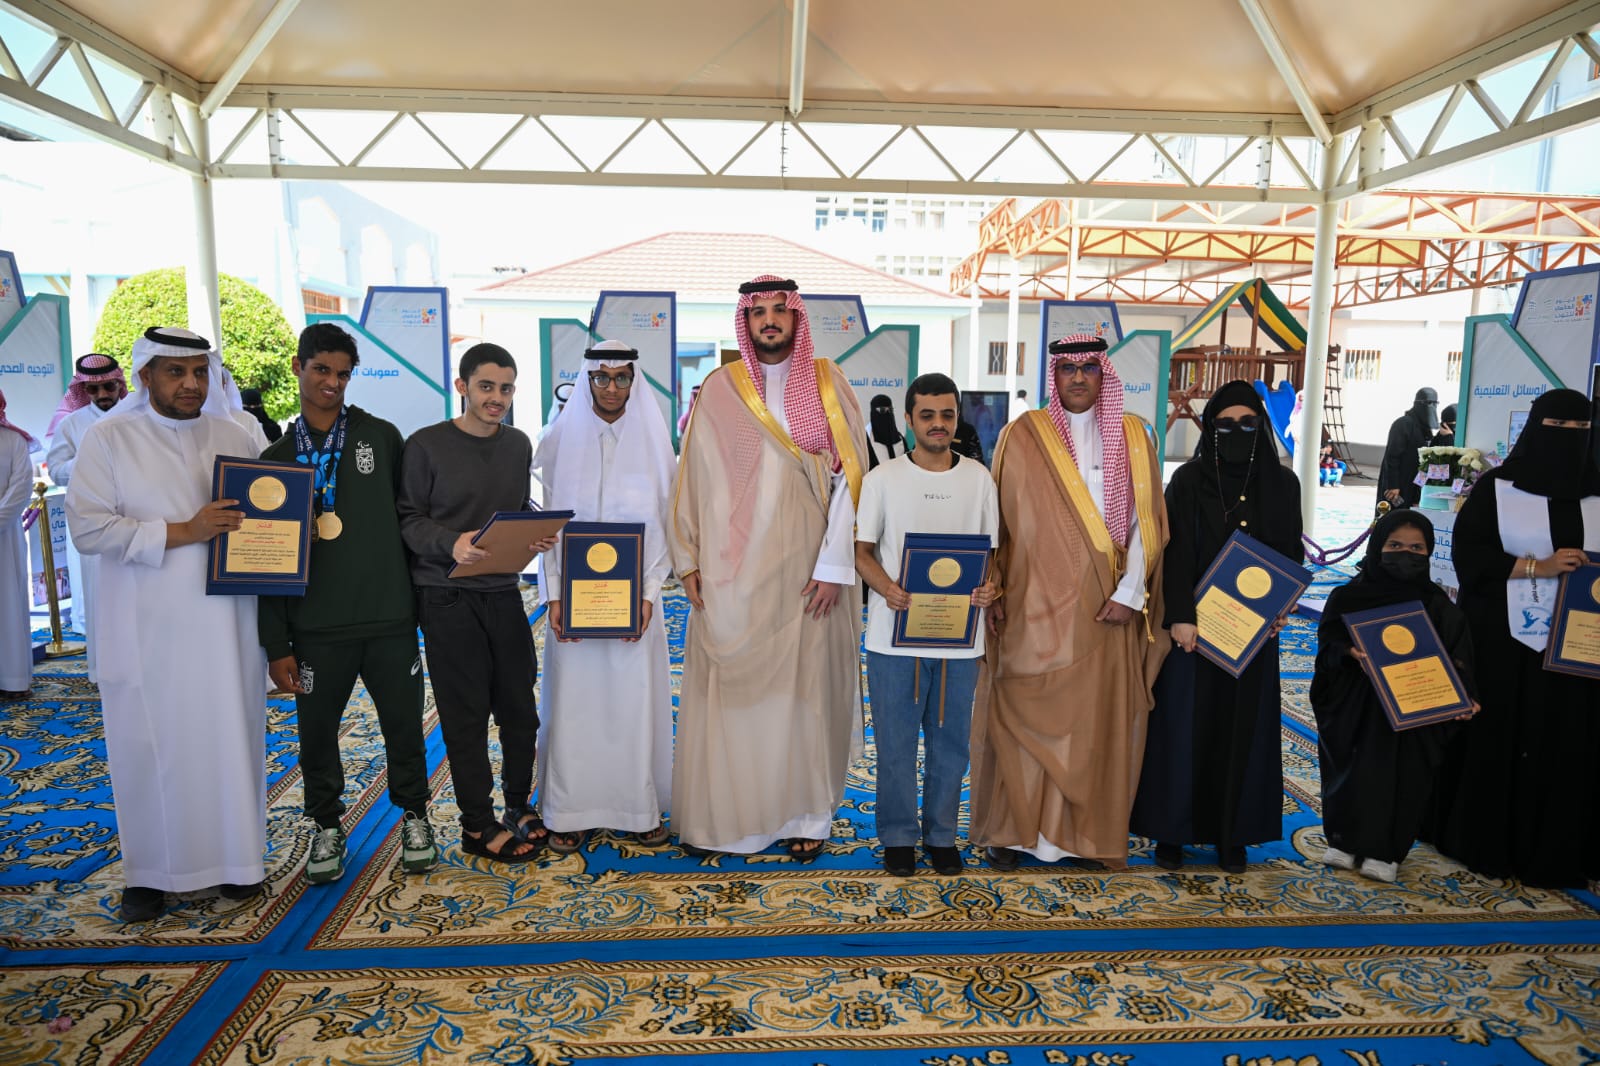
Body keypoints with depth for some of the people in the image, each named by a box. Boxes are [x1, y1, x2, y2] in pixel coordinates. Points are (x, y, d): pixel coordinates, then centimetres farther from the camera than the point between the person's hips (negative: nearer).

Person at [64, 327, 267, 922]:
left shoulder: (233, 436, 10)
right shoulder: (109, 439, 0)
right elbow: (87, 528, -9)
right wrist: (182, 532, -17)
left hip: (226, 625, 2)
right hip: (146, 632, -2)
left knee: (233, 739, 7)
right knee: (149, 749, 6)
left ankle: (236, 859, 22)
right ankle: (151, 872, 22)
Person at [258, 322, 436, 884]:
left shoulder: (382, 437, 3)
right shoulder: (276, 458, 6)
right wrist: (277, 644, 1)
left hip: (390, 619, -1)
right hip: (316, 627, 1)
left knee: (403, 725, 8)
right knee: (316, 732, 10)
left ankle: (413, 814, 30)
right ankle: (327, 825, 32)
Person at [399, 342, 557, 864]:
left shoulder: (519, 444, 10)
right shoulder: (426, 445, -6)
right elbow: (408, 519, -6)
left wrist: (538, 537, -4)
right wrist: (451, 543, -24)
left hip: (504, 591, 5)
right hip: (448, 598, -5)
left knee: (520, 708, 10)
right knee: (466, 715, 3)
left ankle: (520, 807, 29)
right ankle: (479, 826, 17)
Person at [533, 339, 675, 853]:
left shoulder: (654, 442, 2)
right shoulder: (561, 440, 3)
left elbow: (666, 525, 1)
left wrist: (648, 594, -9)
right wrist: (554, 595, -8)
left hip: (634, 595, 0)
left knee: (635, 699, 5)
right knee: (573, 701, 4)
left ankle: (640, 807, 20)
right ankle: (570, 811, 18)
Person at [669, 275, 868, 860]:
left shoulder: (829, 386, 2)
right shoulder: (720, 390, 4)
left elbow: (850, 477, -4)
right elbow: (695, 478, 5)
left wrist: (834, 566, -10)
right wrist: (689, 560, -1)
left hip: (807, 571, 0)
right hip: (733, 573, 1)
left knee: (805, 686, 6)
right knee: (731, 690, 5)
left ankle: (807, 810, 21)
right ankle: (728, 809, 21)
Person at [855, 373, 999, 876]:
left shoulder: (979, 479, 6)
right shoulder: (884, 478, 1)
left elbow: (990, 551, 10)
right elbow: (863, 550, 2)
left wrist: (989, 586, -12)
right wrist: (887, 588, -18)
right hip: (896, 633, -1)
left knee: (951, 741, 11)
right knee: (896, 742, 7)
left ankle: (942, 835, 28)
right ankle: (898, 836, 24)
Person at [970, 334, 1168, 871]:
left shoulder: (1132, 436, 7)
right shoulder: (1024, 435, 2)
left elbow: (1147, 519, 3)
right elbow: (997, 518, 2)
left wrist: (1130, 593, -6)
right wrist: (993, 592, -3)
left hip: (1105, 608, 2)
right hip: (1035, 605, -2)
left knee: (1101, 719, 7)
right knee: (1027, 717, 1)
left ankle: (1088, 829, 21)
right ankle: (1015, 827, 13)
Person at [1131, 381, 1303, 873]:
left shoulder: (1282, 483, 5)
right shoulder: (1189, 480, -4)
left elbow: (1291, 552, 8)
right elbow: (1177, 552, -10)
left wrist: (1280, 608, -7)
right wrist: (1180, 617, -18)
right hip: (1194, 623, -3)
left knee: (1243, 728, 9)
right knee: (1184, 725, 3)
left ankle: (1233, 833, 22)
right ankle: (1172, 830, 16)